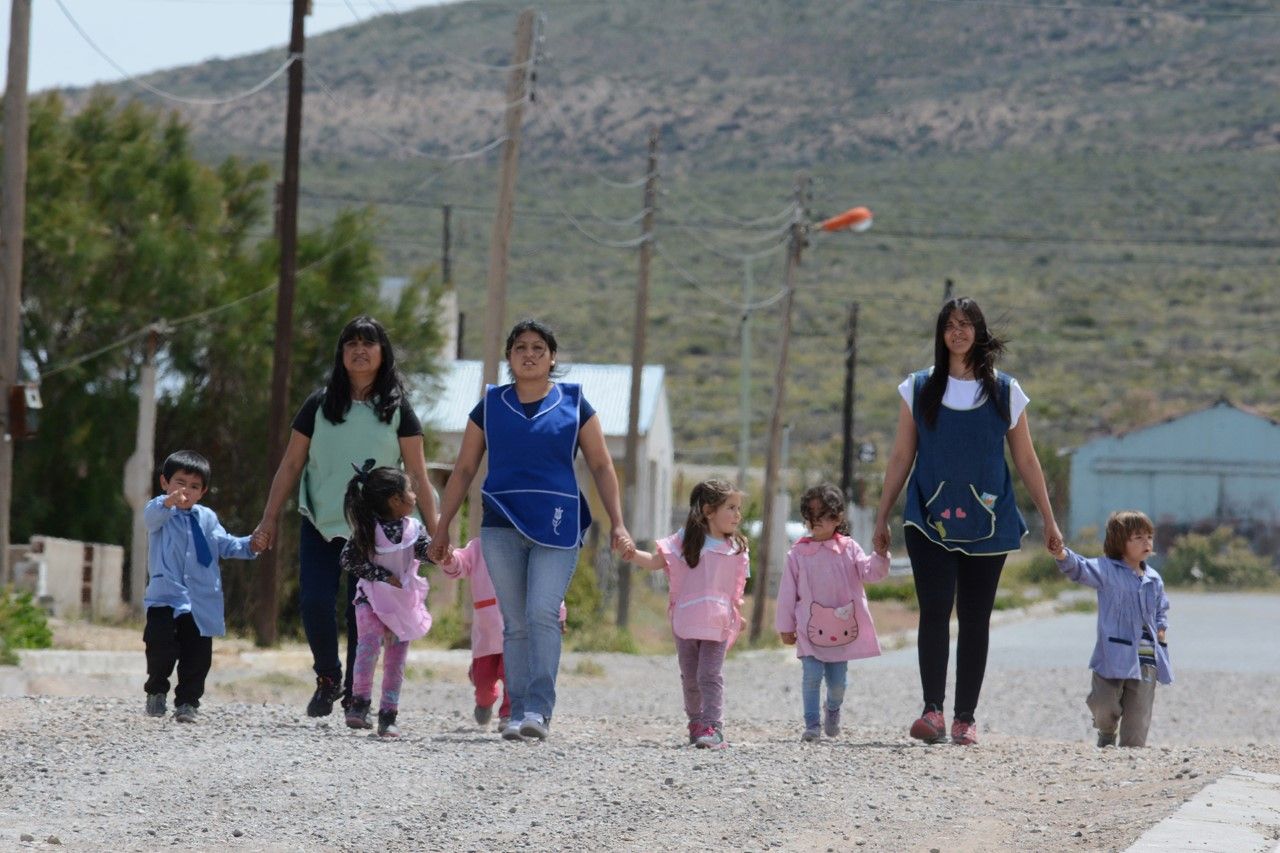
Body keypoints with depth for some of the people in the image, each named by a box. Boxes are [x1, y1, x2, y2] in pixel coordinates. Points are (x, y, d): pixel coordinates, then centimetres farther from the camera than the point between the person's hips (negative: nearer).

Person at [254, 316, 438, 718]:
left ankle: (355, 697, 9)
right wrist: (270, 518, 4)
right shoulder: (320, 405, 6)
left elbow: (417, 474, 2)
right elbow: (291, 465, 9)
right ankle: (328, 678, 12)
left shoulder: (397, 409, 3)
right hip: (321, 525, 1)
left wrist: (434, 531, -3)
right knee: (314, 602, -12)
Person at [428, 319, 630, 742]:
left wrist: (617, 524, -1)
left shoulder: (574, 405, 8)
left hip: (556, 526, -2)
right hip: (502, 527, 2)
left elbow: (601, 466, 8)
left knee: (542, 612, -17)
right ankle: (517, 713, 5)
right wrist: (441, 530, 12)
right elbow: (463, 471, 14)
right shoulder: (490, 407, 11)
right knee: (515, 623, 2)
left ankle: (539, 710, -20)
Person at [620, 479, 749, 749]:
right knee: (690, 678, 12)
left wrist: (739, 615, 7)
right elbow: (656, 560, -5)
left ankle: (713, 727, -14)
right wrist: (634, 556, -23)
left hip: (718, 624, 0)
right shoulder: (687, 539, -1)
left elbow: (737, 587, 12)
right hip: (685, 622, 0)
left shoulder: (737, 548, 5)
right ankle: (695, 722, 28)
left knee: (710, 676, -11)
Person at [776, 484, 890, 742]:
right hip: (810, 628, -1)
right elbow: (788, 592, 3)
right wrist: (785, 627, 4)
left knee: (838, 679, 7)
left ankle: (833, 709, 37)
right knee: (812, 675, -12)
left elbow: (870, 571, -6)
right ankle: (812, 724, -4)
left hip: (842, 628, 1)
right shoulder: (798, 554, 0)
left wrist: (881, 556, -26)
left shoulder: (849, 549, 2)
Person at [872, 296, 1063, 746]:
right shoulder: (919, 389, 7)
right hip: (930, 521, -1)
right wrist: (882, 518, 9)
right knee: (934, 610, -15)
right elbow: (901, 458, 11)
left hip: (986, 522, 1)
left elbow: (1026, 461, 10)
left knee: (975, 619, 2)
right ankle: (933, 710, -19)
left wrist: (1049, 520, 9)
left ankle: (965, 717, 7)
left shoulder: (1005, 392, 6)